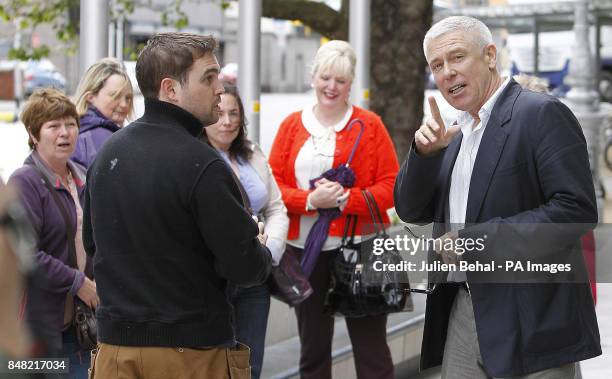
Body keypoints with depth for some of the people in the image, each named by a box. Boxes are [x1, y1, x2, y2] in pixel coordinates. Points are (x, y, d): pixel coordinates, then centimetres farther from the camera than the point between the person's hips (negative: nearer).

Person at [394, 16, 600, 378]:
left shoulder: (543, 114, -10)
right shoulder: (456, 132, 15)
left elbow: (576, 209, -19)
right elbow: (411, 211, 14)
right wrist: (425, 152, -4)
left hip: (529, 322, -7)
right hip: (462, 314, 7)